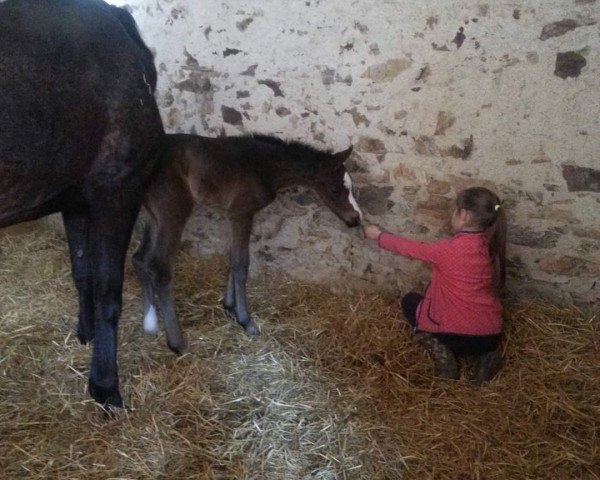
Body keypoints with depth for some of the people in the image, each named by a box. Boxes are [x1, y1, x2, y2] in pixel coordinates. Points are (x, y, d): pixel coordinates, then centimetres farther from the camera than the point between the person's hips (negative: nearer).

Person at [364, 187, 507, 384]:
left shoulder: (448, 250, -18)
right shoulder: (490, 246, -1)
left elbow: (409, 248, -1)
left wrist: (378, 236, 17)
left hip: (456, 336, -5)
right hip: (490, 337, 5)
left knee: (410, 301, 21)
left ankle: (438, 348, -1)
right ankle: (486, 354, 11)